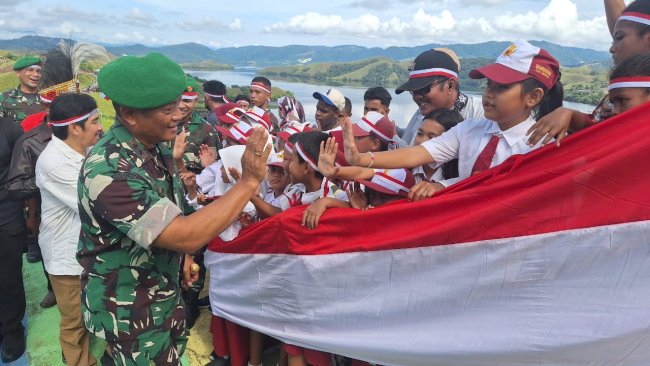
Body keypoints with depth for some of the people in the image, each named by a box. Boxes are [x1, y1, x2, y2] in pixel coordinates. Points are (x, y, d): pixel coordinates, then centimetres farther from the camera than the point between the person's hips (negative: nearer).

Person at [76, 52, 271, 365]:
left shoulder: (153, 146, -4)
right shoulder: (109, 170, -33)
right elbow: (186, 236, -38)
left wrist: (183, 253, 5)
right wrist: (249, 181, -35)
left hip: (164, 291, 8)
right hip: (128, 308, -8)